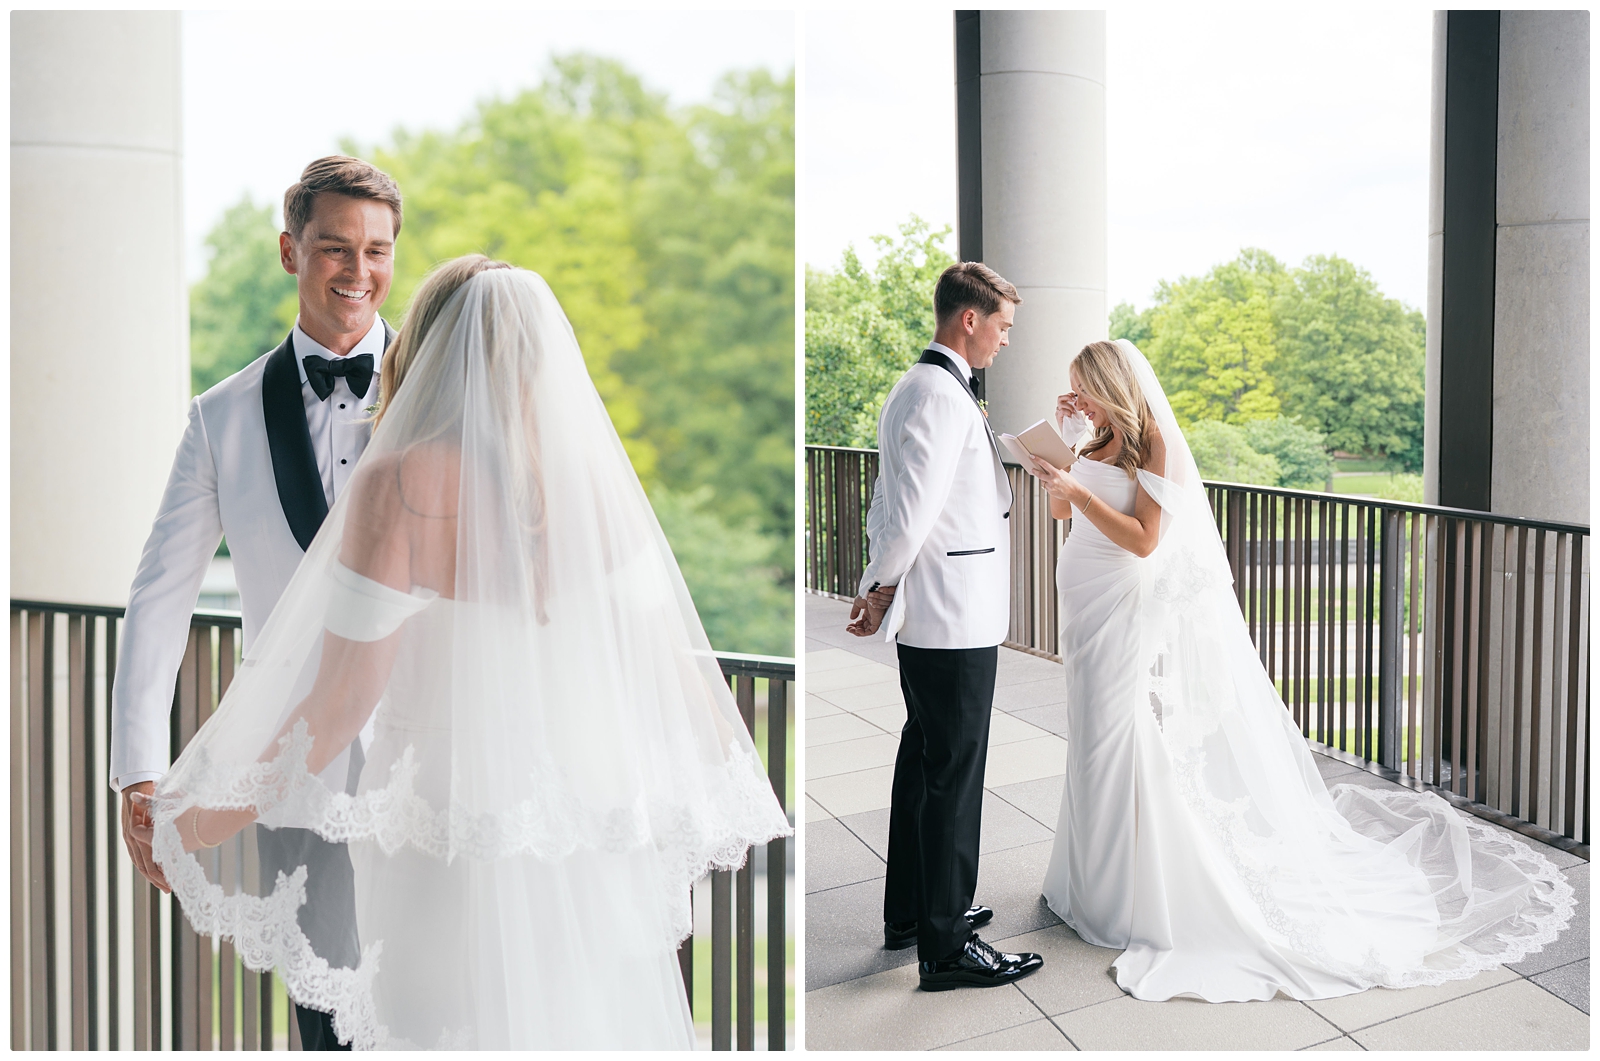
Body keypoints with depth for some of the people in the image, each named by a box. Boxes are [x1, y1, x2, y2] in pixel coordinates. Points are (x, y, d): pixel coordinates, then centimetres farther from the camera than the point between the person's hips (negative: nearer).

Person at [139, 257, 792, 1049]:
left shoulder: (402, 484, -15)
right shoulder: (591, 470, -4)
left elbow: (342, 696, -15)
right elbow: (669, 659, -1)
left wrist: (231, 811, 0)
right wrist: (730, 777, 14)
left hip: (453, 813, -3)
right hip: (590, 800, 4)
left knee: (454, 1021, 16)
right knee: (596, 1016, 21)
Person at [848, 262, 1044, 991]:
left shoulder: (915, 387, 17)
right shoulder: (942, 395, -16)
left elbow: (890, 501, 17)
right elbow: (913, 510, -22)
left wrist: (878, 589, 13)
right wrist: (883, 590, -10)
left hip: (928, 617, 11)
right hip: (956, 618, -11)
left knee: (924, 760, 17)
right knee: (954, 774, -4)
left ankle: (910, 912, 30)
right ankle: (945, 947, 5)